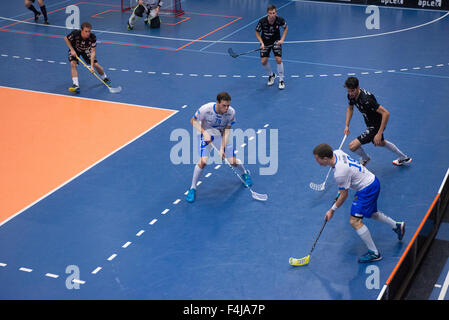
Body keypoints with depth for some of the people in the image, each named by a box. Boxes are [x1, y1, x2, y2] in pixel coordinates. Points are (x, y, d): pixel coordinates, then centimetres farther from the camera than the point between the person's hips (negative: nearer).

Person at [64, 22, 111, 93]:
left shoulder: (92, 37, -33)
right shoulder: (75, 34, -37)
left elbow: (92, 52, -31)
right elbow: (66, 38, -15)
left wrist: (92, 66, -38)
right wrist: (72, 50, -23)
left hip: (86, 50, 1)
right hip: (74, 50, -1)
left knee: (96, 64, -5)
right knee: (73, 63, -26)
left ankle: (105, 78, 26)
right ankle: (76, 85, -25)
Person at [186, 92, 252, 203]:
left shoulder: (231, 112, -23)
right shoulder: (205, 109, -30)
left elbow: (227, 130, -13)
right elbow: (193, 121, -14)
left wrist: (222, 148, -21)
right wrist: (204, 132, -28)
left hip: (222, 136, 2)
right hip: (206, 134, -2)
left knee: (233, 162, -1)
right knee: (203, 161, -21)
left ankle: (245, 173, 36)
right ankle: (192, 189, -3)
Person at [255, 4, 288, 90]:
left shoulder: (280, 20, -24)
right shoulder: (262, 21, -26)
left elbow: (286, 28, -1)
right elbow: (257, 32, -8)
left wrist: (282, 39, -9)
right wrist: (262, 43, -19)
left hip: (276, 41, -1)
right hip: (265, 42, 1)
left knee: (278, 59, -15)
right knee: (263, 61, -5)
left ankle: (281, 80, 4)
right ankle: (271, 75, 26)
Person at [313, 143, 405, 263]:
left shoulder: (340, 173, -32)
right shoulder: (336, 153, -6)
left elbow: (344, 195, -18)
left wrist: (332, 210, -5)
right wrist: (341, 188, 24)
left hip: (367, 189, -10)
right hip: (372, 180, 10)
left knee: (355, 221, -9)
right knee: (371, 213, 29)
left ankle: (374, 253, -2)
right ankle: (397, 226, 45)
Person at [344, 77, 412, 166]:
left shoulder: (366, 100, -36)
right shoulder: (351, 95, -10)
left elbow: (386, 113, -37)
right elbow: (350, 108, 13)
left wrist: (379, 134, -36)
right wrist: (347, 125, 4)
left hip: (376, 126, -9)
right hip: (370, 124, 9)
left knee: (352, 146, -12)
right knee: (380, 143, 35)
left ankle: (365, 159, 23)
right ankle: (404, 157, 55)